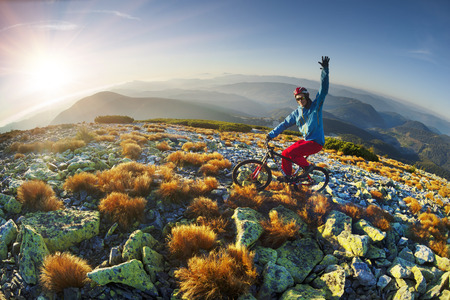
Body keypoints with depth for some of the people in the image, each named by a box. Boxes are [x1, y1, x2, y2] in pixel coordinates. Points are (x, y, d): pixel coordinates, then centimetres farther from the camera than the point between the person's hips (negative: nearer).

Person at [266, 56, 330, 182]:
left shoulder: (316, 105, -5)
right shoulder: (297, 112, 8)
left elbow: (323, 90, -16)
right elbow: (284, 124, 8)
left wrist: (325, 69, -25)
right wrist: (271, 134, 1)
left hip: (316, 142, -6)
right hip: (305, 140, 7)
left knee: (290, 152, -22)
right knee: (285, 153, 0)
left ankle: (307, 166, 1)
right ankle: (287, 176, 19)